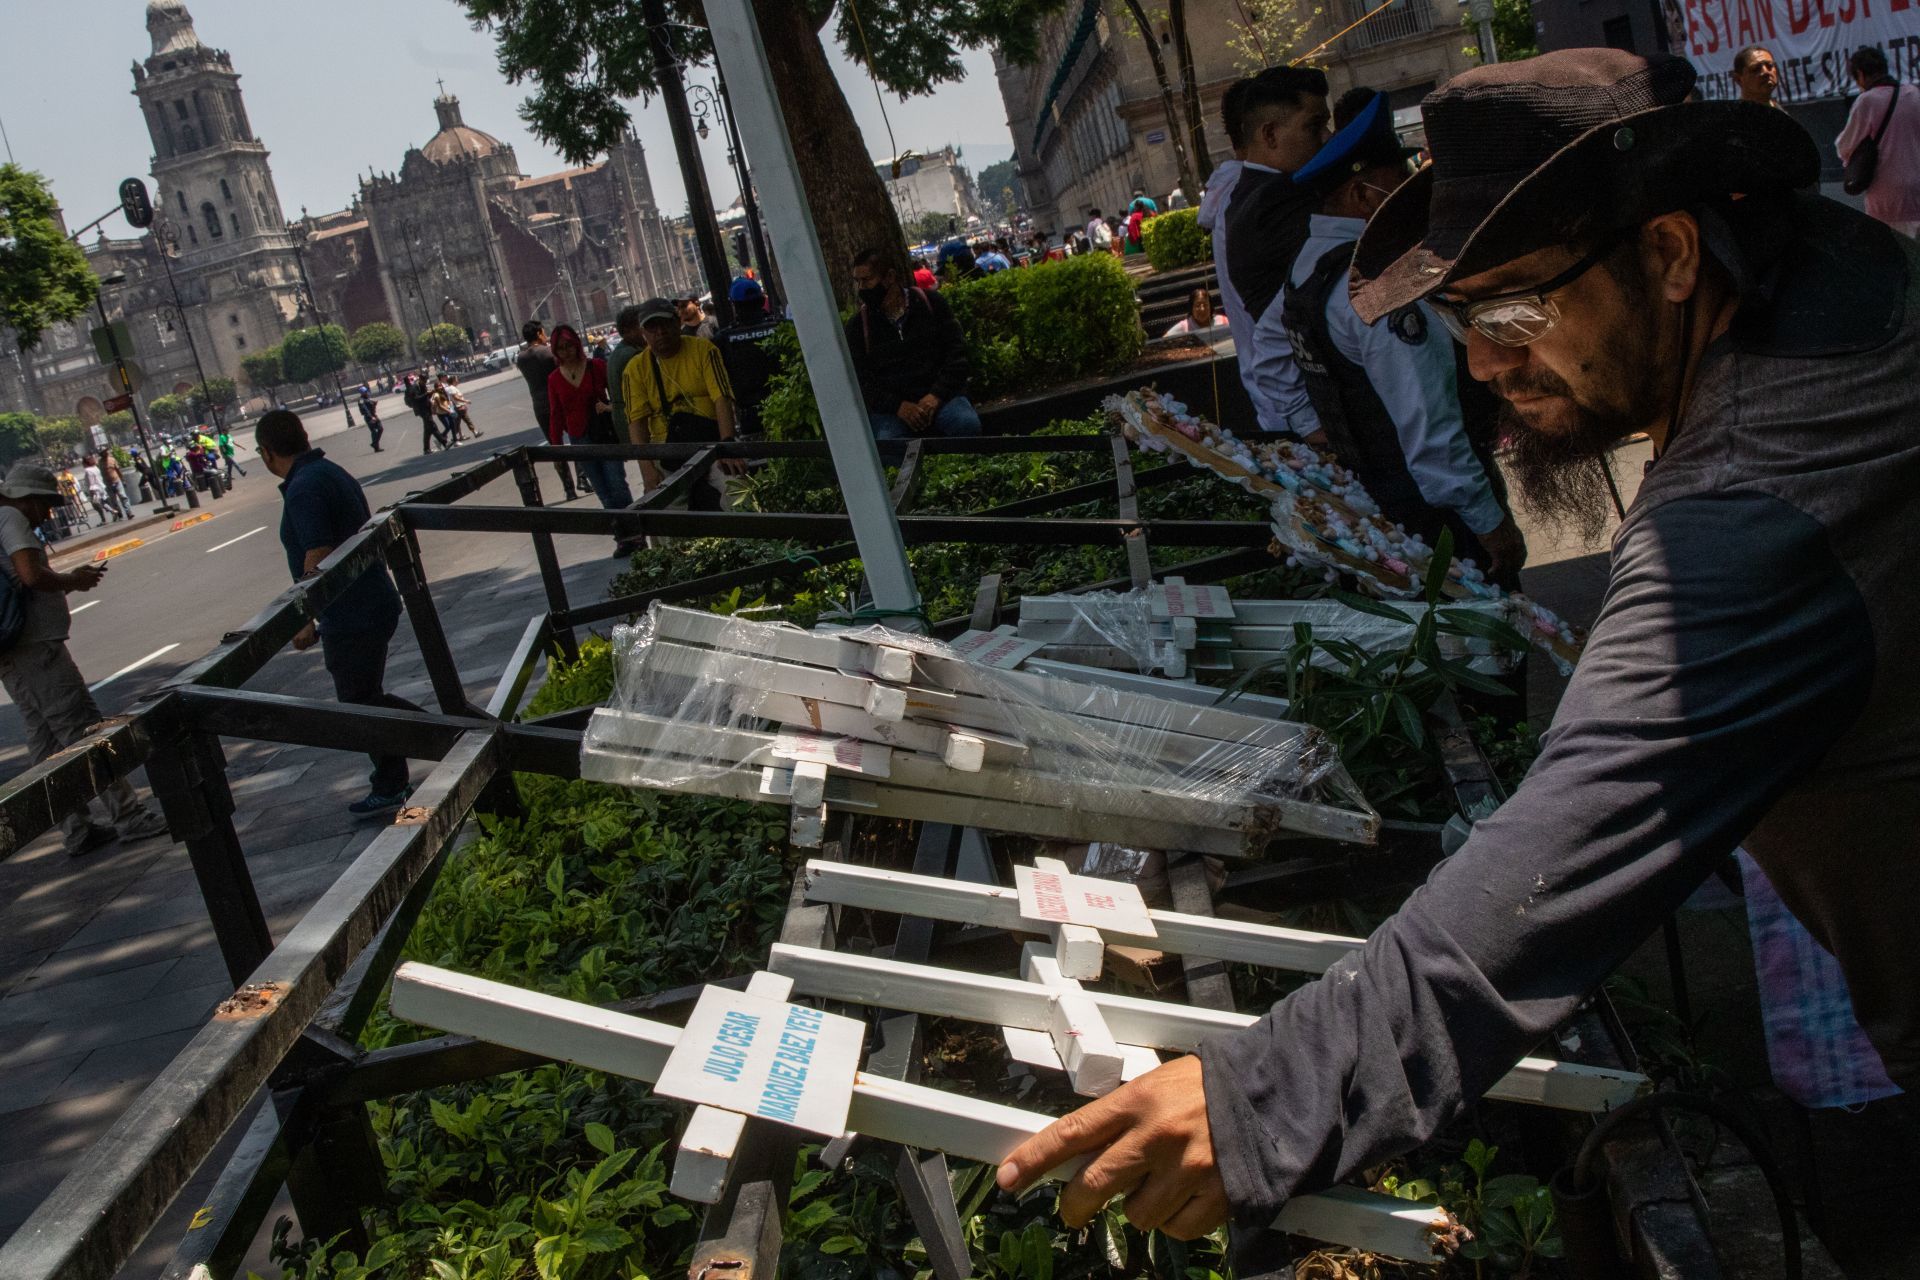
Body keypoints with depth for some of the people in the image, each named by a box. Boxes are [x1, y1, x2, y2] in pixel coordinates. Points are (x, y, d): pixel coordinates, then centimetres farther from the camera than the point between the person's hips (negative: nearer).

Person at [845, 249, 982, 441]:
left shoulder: (931, 303, 8)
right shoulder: (857, 324, 9)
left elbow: (957, 352, 5)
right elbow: (860, 378, 3)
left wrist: (936, 396, -10)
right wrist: (898, 406, -13)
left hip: (939, 396, 0)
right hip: (889, 407, 0)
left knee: (967, 424, -32)